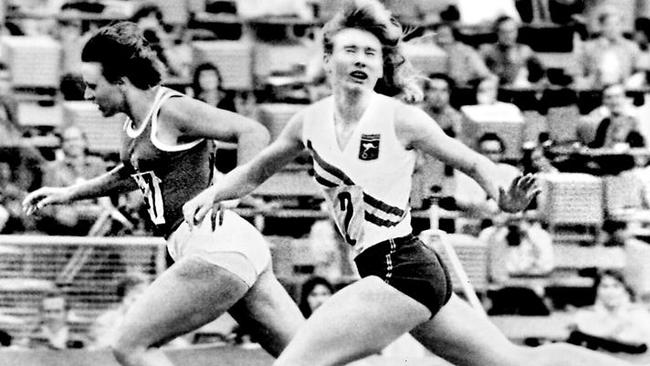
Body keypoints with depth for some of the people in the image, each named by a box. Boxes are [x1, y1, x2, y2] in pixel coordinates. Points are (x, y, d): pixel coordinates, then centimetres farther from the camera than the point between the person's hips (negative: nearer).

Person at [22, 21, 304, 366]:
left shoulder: (172, 110, -11)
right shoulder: (135, 121, 16)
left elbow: (254, 132, -17)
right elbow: (131, 174, 38)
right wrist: (68, 193, 32)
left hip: (216, 247, -9)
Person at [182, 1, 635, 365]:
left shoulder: (400, 119, -10)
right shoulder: (310, 121, 8)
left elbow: (472, 161, -1)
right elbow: (256, 171, 23)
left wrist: (504, 197, -20)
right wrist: (211, 193, 7)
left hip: (403, 272, -7)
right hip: (403, 274, 7)